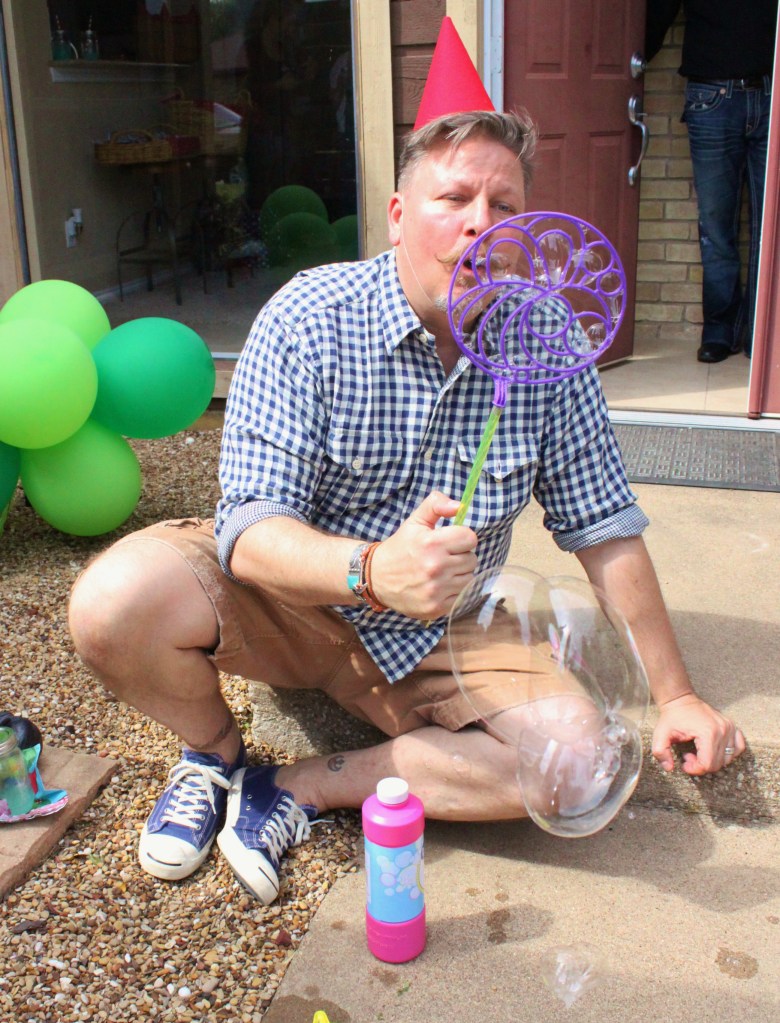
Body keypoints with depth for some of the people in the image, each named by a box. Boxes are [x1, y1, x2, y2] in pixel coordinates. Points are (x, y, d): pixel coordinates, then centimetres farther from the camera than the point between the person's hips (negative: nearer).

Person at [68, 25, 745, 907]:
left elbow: (604, 528, -2)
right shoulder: (309, 317, -17)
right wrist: (372, 570, -45)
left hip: (432, 636, 3)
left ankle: (303, 789, -10)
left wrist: (672, 695, -2)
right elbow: (252, 526, -24)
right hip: (282, 600, -2)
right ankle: (215, 754, 3)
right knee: (115, 600, -30)